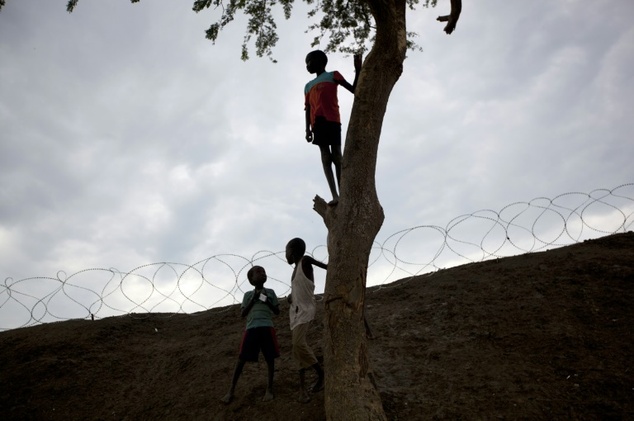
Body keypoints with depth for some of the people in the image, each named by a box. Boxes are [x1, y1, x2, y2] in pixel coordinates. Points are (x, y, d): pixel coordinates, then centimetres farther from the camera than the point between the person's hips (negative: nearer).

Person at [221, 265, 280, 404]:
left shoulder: (270, 292, 14)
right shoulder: (248, 294, 15)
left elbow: (277, 311, 13)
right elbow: (243, 314, 9)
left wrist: (267, 300, -3)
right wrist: (253, 300, -2)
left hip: (267, 327, 0)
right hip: (251, 328, 0)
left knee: (270, 358, 0)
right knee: (242, 358, -2)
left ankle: (269, 389, 12)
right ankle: (231, 390, 5)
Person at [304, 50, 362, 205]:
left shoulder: (333, 75, 16)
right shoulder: (308, 86, 28)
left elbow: (354, 90, 8)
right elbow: (308, 109, 19)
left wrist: (358, 70, -3)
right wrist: (308, 129, 7)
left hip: (332, 120, -4)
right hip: (317, 123, 4)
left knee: (336, 155, -10)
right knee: (325, 157, -7)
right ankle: (335, 195, -13)